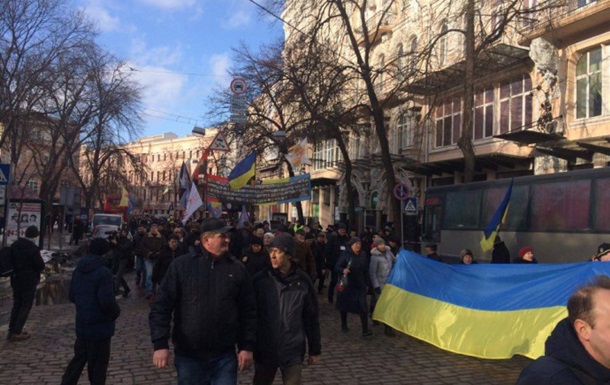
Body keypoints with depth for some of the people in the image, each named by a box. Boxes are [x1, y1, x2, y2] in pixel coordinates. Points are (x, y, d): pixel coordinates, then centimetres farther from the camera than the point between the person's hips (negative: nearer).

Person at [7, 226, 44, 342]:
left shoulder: (14, 245, 0)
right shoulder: (33, 249, -21)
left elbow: (11, 260, 9)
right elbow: (41, 265, -17)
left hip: (16, 279, 7)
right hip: (29, 281, -7)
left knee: (17, 304, 18)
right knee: (26, 306, 5)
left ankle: (12, 330, 23)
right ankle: (16, 333, 5)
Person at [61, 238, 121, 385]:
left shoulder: (78, 269, 4)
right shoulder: (104, 272, -22)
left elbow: (72, 296, 13)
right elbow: (107, 301, -26)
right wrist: (116, 312, -8)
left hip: (82, 324, 7)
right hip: (100, 326, -7)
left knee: (78, 359, 21)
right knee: (98, 365, 6)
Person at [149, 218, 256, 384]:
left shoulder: (237, 269, 0)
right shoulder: (181, 266, -5)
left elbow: (248, 311, 3)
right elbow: (161, 306, -5)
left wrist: (247, 346, 0)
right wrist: (160, 344, -11)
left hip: (225, 356, 1)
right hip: (188, 355, 0)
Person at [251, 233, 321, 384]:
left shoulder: (303, 281, -4)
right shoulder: (260, 280, -5)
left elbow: (311, 318, 2)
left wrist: (315, 349, 5)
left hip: (293, 352, 0)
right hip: (264, 351, 1)